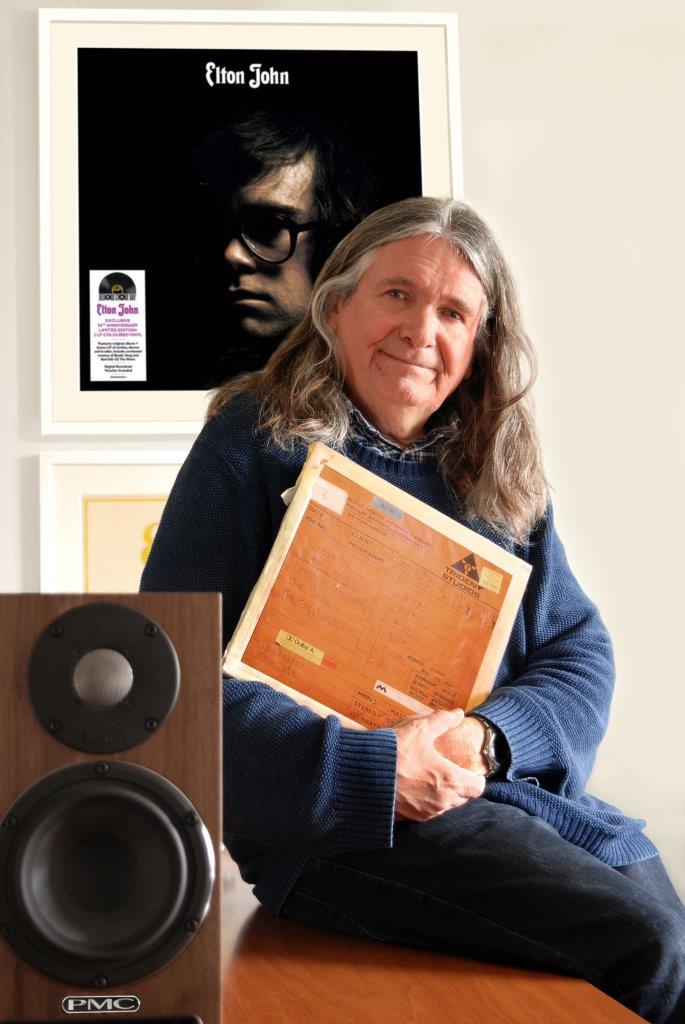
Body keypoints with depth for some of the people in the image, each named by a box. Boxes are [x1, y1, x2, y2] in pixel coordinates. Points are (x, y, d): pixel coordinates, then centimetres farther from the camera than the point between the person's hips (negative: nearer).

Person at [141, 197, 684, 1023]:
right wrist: (372, 768, -20)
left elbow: (580, 649, 10)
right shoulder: (255, 444, -3)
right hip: (336, 827, -5)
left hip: (510, 791, 6)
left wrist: (488, 736, -13)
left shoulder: (500, 475, 13)